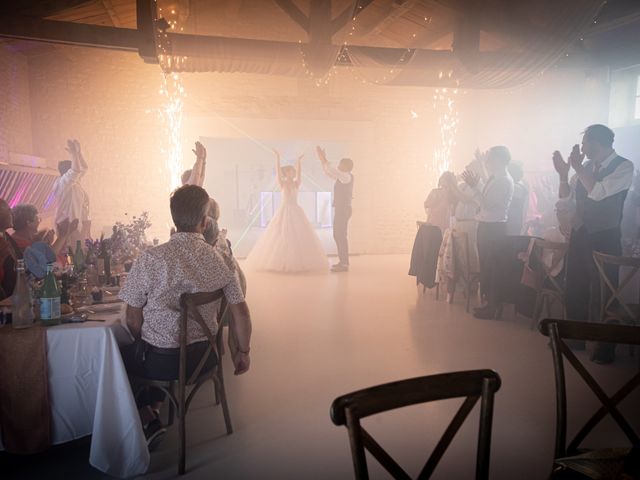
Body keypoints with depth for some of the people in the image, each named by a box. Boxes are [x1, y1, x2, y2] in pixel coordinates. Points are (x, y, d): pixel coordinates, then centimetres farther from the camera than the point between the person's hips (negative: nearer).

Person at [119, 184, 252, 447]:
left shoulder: (150, 259, -17)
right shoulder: (219, 260, -9)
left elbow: (133, 320, -10)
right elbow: (240, 312, -5)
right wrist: (242, 352, 11)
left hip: (161, 361, -4)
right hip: (205, 357, 4)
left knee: (120, 355, 26)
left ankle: (147, 419, 27)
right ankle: (152, 409, 31)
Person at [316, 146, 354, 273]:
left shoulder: (346, 176, -13)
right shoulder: (343, 177, 14)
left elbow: (330, 170, -21)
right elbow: (329, 172, 20)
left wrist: (322, 157, -12)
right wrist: (323, 158, 15)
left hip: (343, 209, -10)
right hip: (341, 209, 10)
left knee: (341, 235, -8)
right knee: (338, 235, 14)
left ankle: (344, 264, -5)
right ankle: (343, 261, 21)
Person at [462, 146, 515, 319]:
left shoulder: (503, 181, -17)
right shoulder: (497, 178, 12)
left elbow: (487, 204, -23)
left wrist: (474, 186, -21)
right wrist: (475, 184, 16)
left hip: (493, 228, -10)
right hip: (488, 226, 10)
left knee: (490, 266, -3)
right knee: (487, 265, 16)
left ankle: (491, 308, 7)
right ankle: (490, 303, 26)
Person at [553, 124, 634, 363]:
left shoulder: (624, 167, -11)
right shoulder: (587, 166, 6)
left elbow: (598, 192, -25)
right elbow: (565, 196, 9)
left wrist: (578, 167, -20)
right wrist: (563, 172, -5)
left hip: (605, 238, -6)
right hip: (580, 235, 7)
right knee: (575, 288, 14)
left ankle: (606, 347, 18)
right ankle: (575, 338, 30)